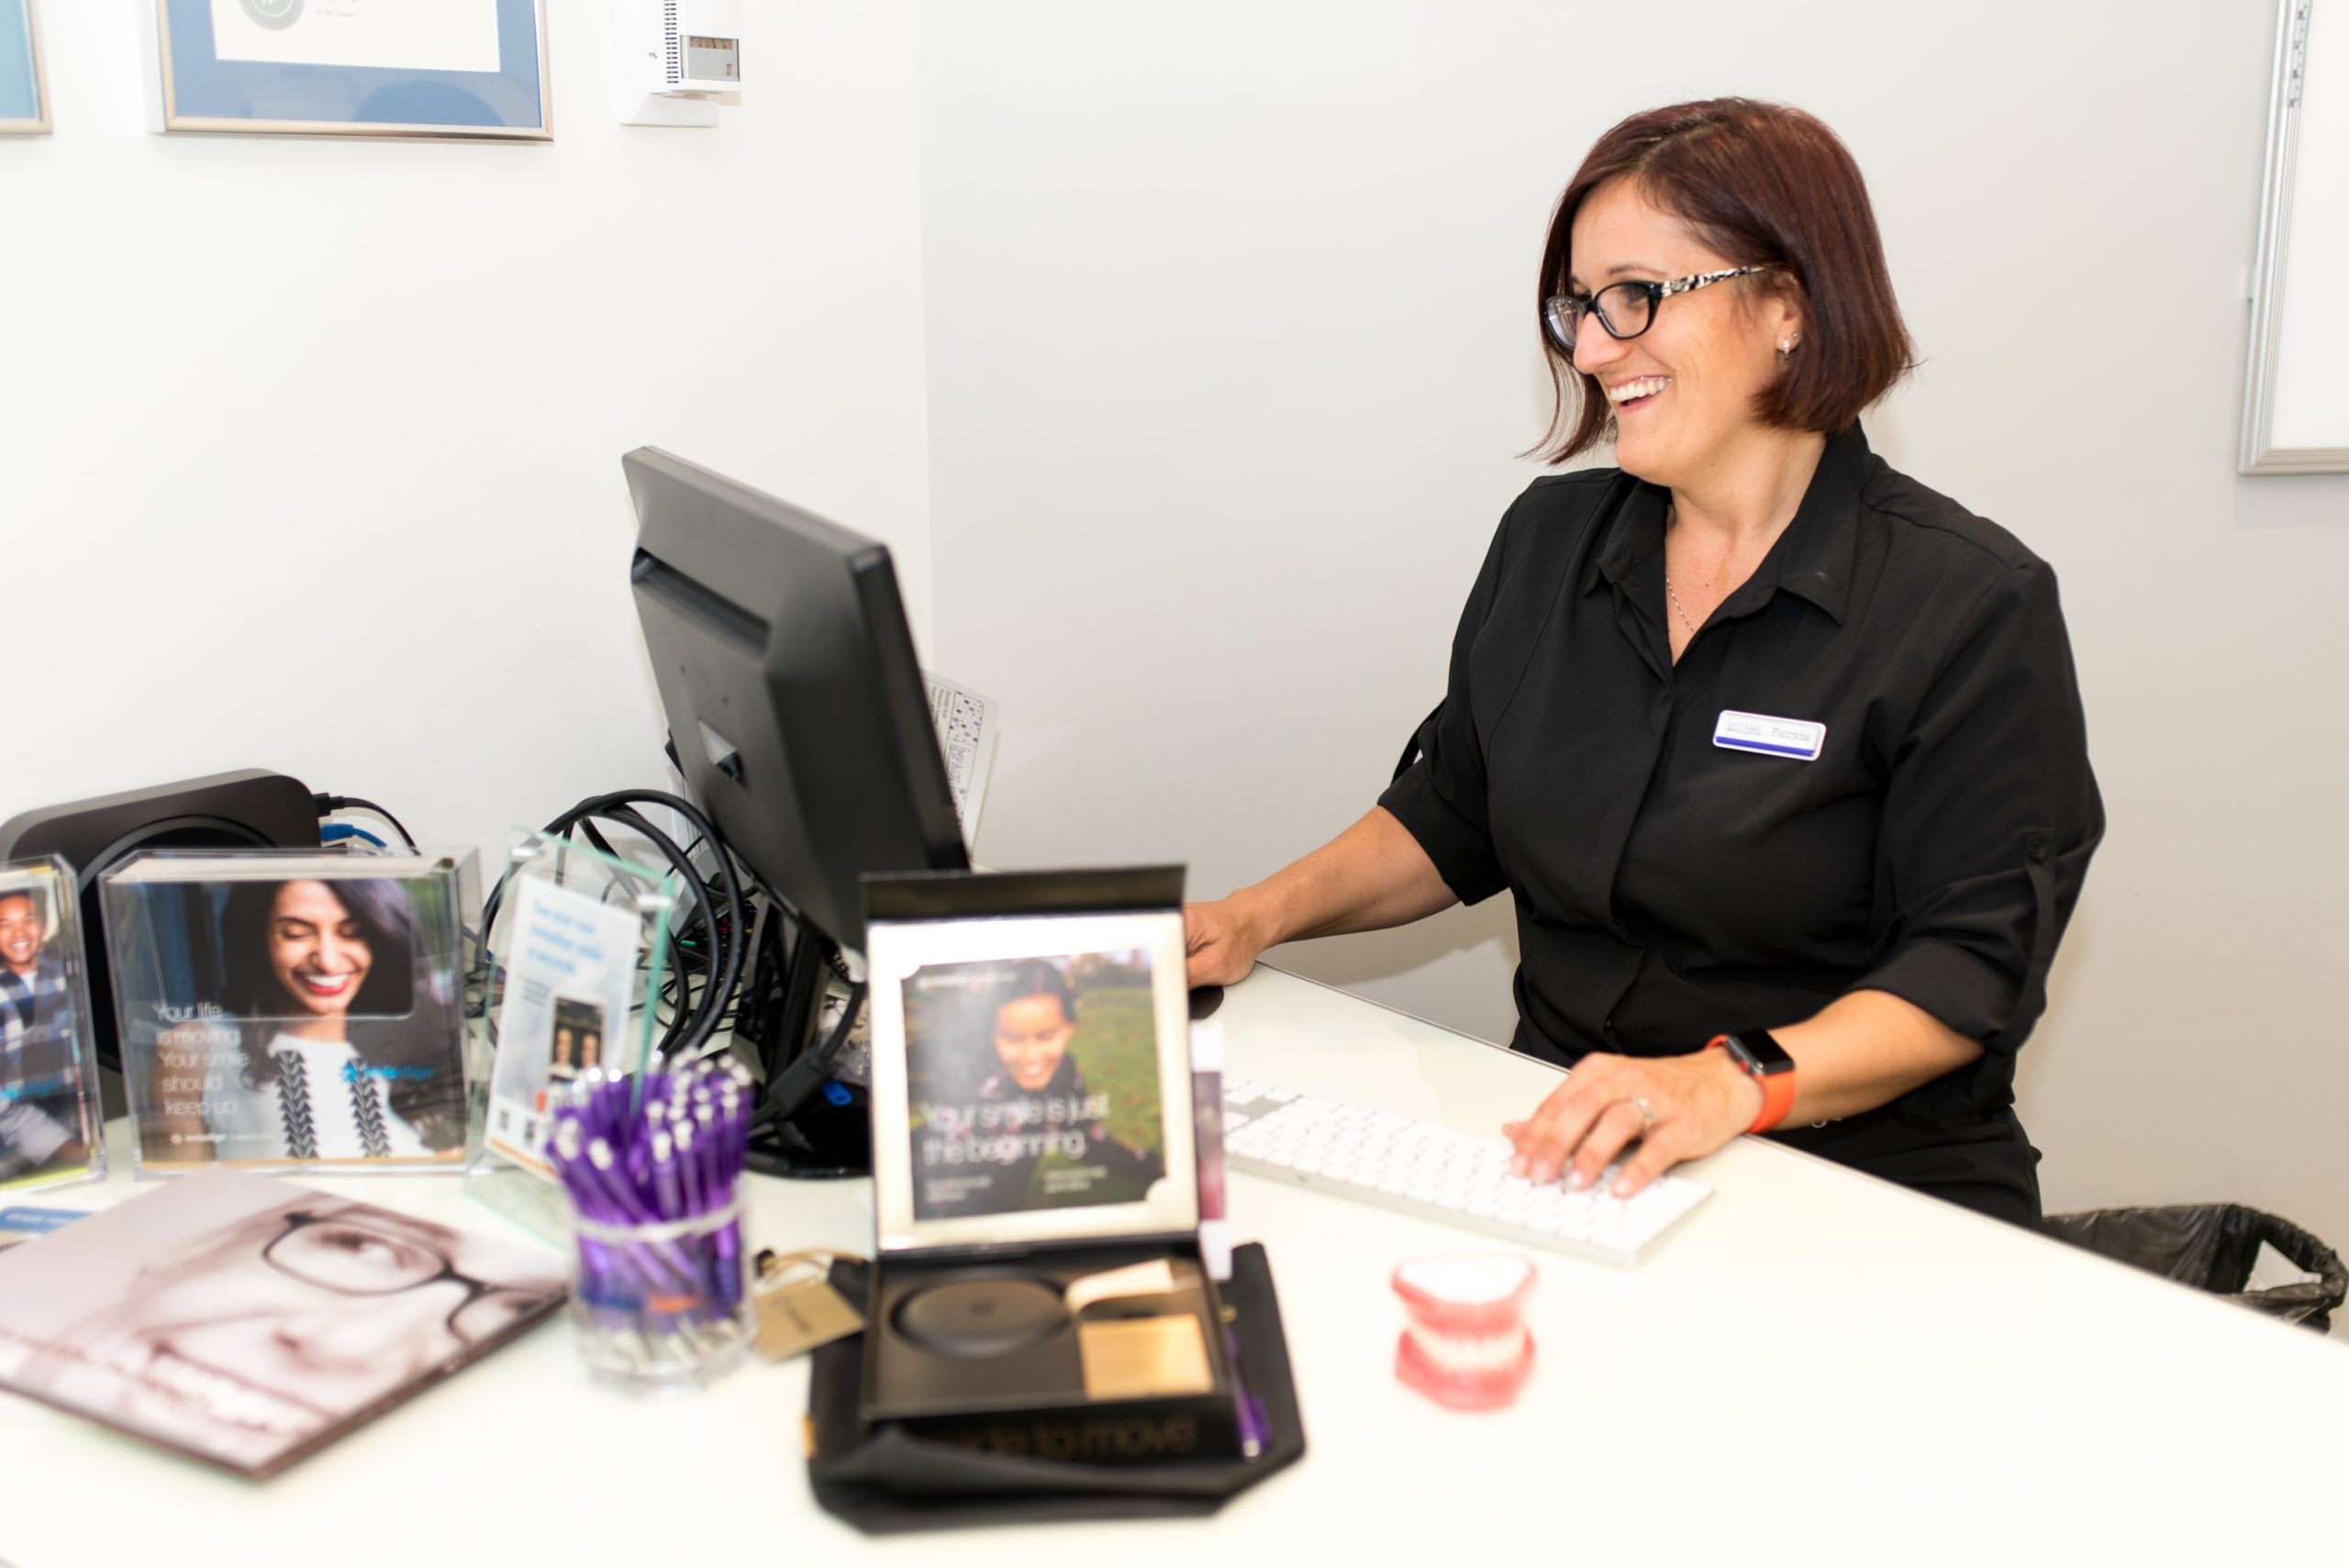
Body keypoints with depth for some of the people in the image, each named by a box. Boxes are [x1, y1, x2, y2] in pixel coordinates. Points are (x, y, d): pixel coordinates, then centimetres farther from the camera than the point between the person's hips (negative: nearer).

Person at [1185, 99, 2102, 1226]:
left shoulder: (1972, 605, -8)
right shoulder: (1548, 540, 10)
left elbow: (1971, 964, -13)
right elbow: (1452, 816, 20)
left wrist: (1732, 1080, -29)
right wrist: (1259, 916, 5)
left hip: (1861, 1191, -4)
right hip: (1557, 1154, 4)